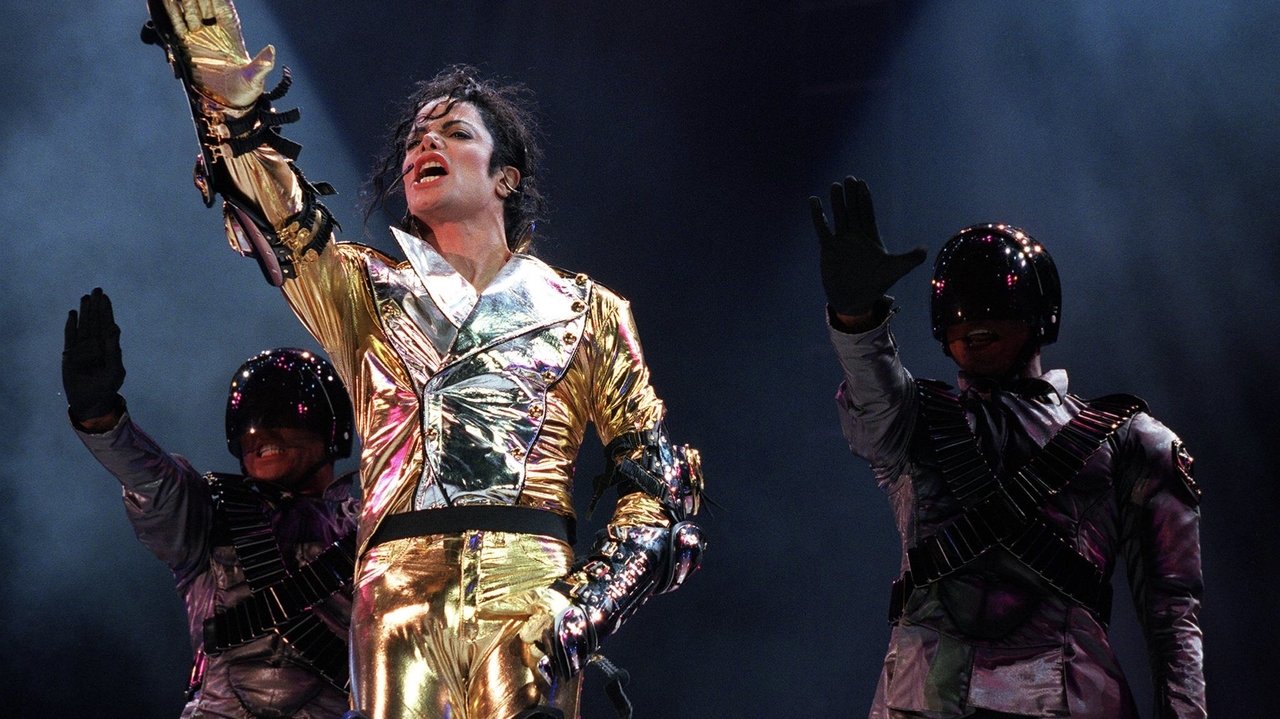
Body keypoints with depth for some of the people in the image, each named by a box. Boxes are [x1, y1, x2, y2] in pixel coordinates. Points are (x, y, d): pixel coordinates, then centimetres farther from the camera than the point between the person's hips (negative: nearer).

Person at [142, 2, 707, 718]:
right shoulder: (367, 290, 19)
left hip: (527, 589, -1)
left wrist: (586, 605, -6)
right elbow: (271, 207, 2)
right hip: (400, 592, 1)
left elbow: (657, 478, 10)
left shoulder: (582, 309, 15)